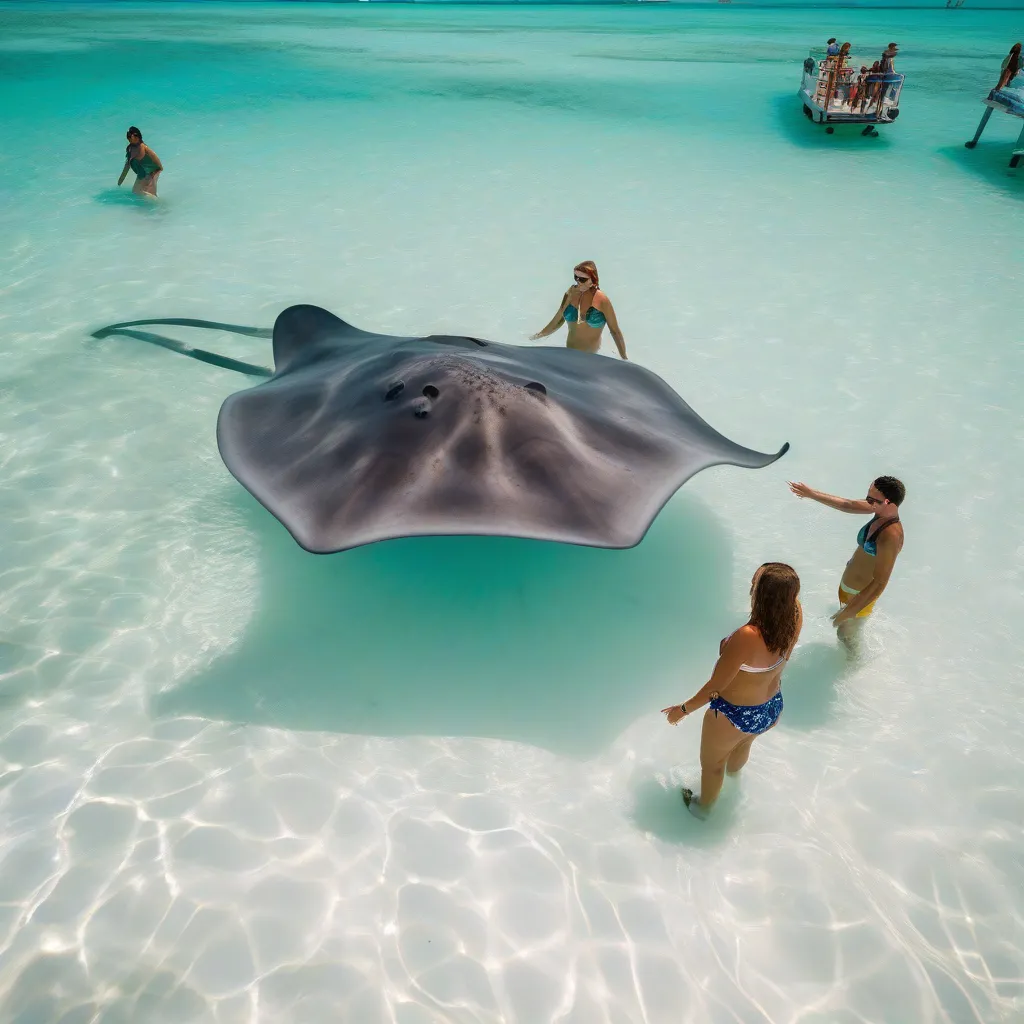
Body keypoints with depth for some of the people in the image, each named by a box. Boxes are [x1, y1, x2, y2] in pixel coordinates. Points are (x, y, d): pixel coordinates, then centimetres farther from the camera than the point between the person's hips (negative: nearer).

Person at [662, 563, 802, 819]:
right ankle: (733, 776, 74)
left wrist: (684, 709, -14)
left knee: (711, 764, 28)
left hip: (734, 717, -7)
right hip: (772, 710, 7)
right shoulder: (795, 616, -24)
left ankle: (703, 807, 57)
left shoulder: (747, 637, -42)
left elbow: (716, 685, -26)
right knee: (743, 745, 42)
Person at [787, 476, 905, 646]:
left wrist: (849, 612, -29)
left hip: (860, 595, -8)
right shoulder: (882, 511, -13)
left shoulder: (891, 535, -36)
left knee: (846, 635, 18)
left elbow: (880, 583, -33)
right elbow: (847, 504, 4)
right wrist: (812, 494, 10)